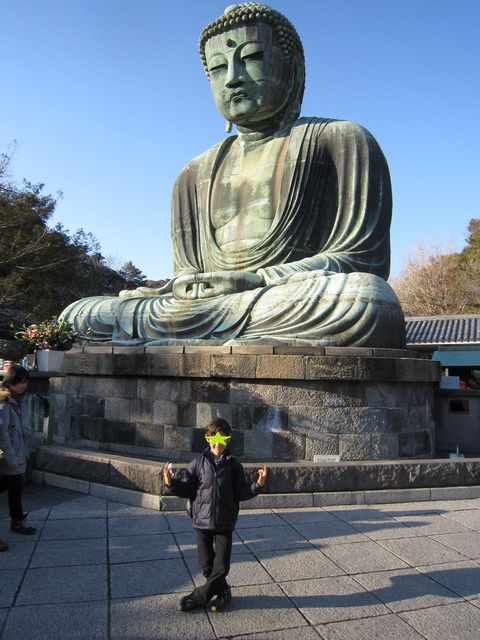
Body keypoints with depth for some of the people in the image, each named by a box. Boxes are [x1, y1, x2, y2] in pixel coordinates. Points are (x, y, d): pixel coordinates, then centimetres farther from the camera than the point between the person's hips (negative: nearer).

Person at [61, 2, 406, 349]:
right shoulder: (196, 176, 22)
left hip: (298, 317, -2)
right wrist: (183, 285, -9)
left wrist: (258, 281, -16)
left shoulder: (341, 141, 8)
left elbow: (364, 258, -2)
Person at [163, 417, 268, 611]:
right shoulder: (198, 463, -2)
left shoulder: (234, 465, -2)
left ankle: (199, 596, 25)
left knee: (221, 566, 3)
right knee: (206, 564, 10)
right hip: (202, 521, 1)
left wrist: (258, 484, -14)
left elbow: (241, 493, -1)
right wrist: (171, 482, -17)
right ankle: (223, 591, 36)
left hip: (225, 523, 0)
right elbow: (187, 490, -1)